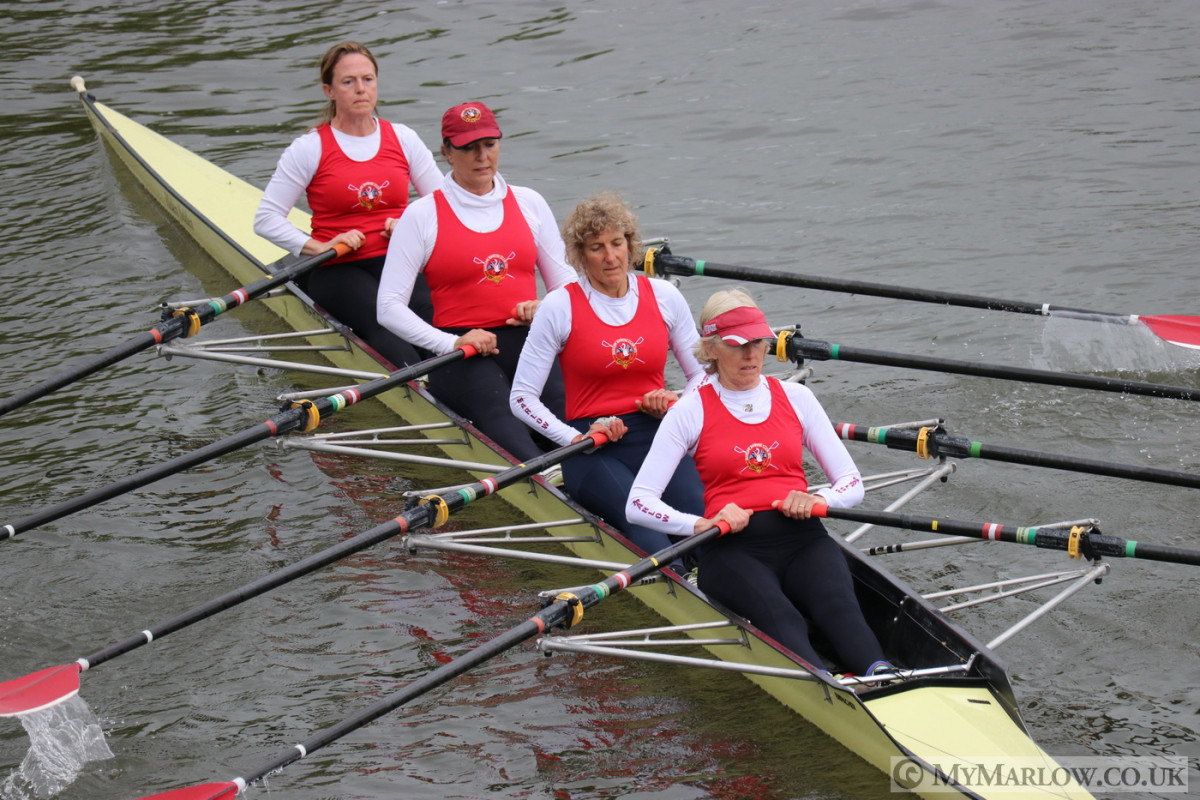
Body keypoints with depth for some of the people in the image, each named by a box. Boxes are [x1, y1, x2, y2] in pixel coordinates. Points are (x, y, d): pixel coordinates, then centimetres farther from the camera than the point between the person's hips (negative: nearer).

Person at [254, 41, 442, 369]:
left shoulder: (402, 138, 14)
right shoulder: (310, 148, 4)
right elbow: (266, 219, 1)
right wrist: (319, 248, -12)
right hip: (338, 271, -3)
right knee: (385, 325, -37)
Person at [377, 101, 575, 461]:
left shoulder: (528, 203, 17)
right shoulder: (423, 215, 6)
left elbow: (567, 282, 22)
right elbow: (389, 307, 1)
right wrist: (452, 344, -13)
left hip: (529, 342, 4)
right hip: (461, 353, -4)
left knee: (565, 402, -32)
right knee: (501, 413, -37)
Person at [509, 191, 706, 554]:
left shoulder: (663, 297, 10)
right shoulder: (560, 306, 1)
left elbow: (704, 374, 20)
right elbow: (521, 397, 1)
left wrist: (679, 403, -2)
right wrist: (577, 439, -11)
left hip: (658, 439, 3)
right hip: (593, 452, -3)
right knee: (647, 529, -34)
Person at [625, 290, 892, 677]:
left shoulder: (796, 397, 16)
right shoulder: (692, 410, 7)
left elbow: (852, 484, 16)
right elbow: (638, 503, -1)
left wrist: (816, 499, -8)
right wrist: (702, 525, -19)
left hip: (803, 538, 3)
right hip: (732, 548, -3)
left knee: (838, 606, -32)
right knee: (780, 619, -35)